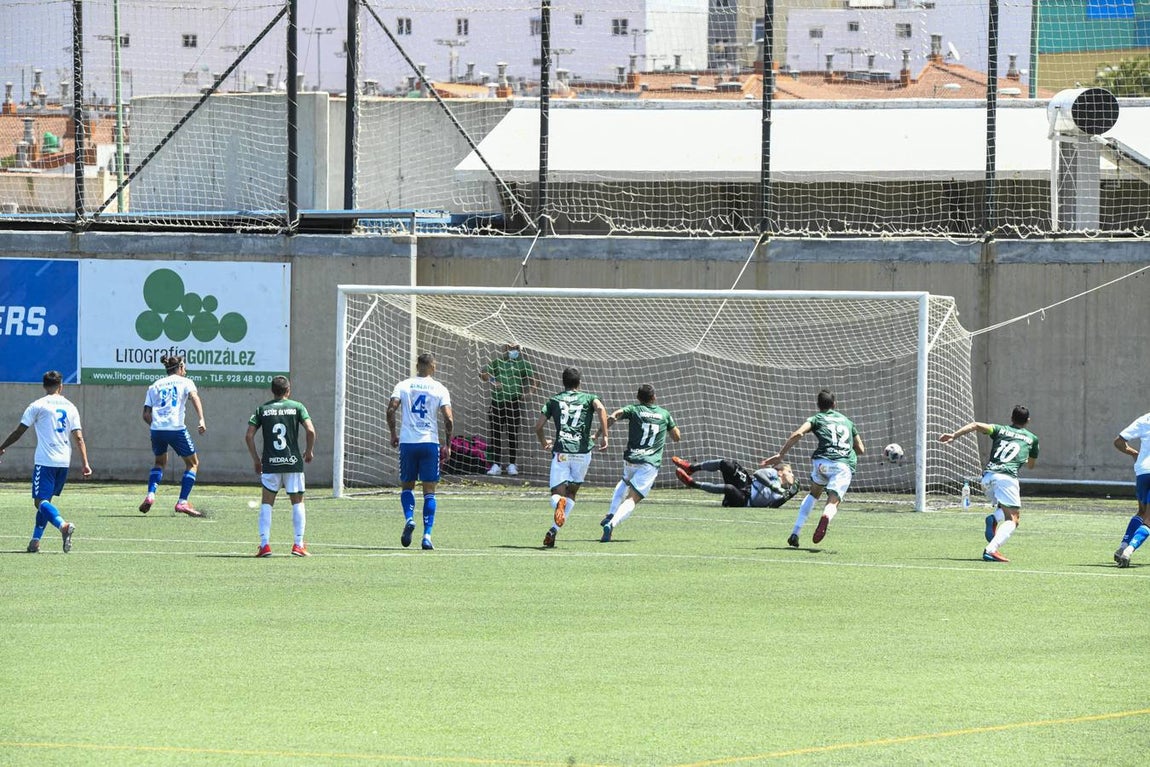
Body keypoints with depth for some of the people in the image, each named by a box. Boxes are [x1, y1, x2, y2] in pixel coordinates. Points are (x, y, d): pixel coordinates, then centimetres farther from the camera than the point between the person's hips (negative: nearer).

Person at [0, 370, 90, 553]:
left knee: (41, 501, -9)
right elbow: (78, 437, 3)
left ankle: (63, 525, -35)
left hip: (45, 461, -5)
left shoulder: (38, 406, -2)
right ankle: (35, 541, 13)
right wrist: (85, 464, 1)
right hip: (64, 462, 5)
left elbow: (19, 431, 0)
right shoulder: (70, 408, 10)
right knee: (46, 500, 16)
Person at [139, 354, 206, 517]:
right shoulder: (185, 382, 10)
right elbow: (194, 397, -11)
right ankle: (182, 502, 1)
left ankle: (150, 495, 7)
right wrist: (201, 420, -22)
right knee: (192, 463, 13)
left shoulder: (155, 386, 20)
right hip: (176, 429, -4)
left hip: (157, 430, 4)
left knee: (160, 462, 28)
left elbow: (146, 415, 12)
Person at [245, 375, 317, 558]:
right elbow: (310, 431, -8)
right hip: (293, 461, -1)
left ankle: (264, 544, -1)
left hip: (270, 463, 1)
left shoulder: (262, 409, 6)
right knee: (297, 502, 11)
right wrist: (309, 451, 8)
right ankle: (298, 545, 6)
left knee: (266, 503, 9)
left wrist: (255, 459, 11)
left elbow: (249, 436, 0)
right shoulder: (297, 407, 2)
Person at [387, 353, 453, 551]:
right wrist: (448, 445, 4)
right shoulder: (439, 389, 2)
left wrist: (393, 434, 6)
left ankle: (409, 519, -10)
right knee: (429, 491, 4)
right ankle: (427, 535, -5)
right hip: (430, 443, -1)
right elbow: (448, 419, -6)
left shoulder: (403, 385, 5)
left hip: (407, 442, 1)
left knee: (407, 486, 16)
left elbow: (391, 409, -7)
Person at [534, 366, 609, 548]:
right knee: (571, 493, 17)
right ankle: (554, 531, 2)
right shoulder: (588, 398, 11)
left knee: (556, 495, 2)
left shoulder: (554, 400, 15)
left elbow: (538, 425, 10)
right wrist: (604, 435, -9)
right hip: (582, 451, 0)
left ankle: (559, 502, -37)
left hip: (560, 452, 0)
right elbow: (600, 408, -12)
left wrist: (543, 442, 30)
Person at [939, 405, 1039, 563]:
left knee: (1006, 509, 27)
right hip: (1007, 476, -4)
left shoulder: (1000, 430, 21)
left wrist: (954, 435, 0)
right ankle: (991, 550, -31)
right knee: (1012, 519, -8)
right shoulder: (1032, 438, 19)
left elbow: (977, 425, 4)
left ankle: (994, 518, -7)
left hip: (987, 475, 4)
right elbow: (1031, 465, 33)